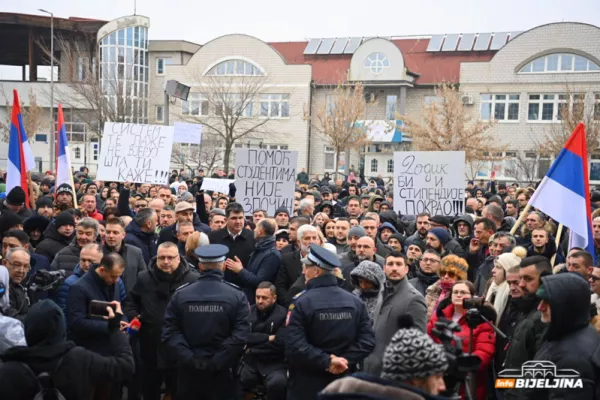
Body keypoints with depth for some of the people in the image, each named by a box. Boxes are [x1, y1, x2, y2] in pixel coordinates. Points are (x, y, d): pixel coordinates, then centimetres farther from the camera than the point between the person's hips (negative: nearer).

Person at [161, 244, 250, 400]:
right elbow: (240, 336, -15)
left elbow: (169, 332, -7)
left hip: (188, 370, 2)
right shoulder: (237, 296, -7)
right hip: (220, 371, -1)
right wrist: (216, 363, -12)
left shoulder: (180, 295, -1)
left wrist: (189, 359, -10)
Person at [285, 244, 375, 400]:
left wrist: (328, 361, -15)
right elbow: (367, 340, -5)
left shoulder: (301, 302, -12)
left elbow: (295, 347, -21)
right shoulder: (355, 301, 2)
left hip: (307, 385, -4)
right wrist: (346, 360, -10)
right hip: (343, 382, 4)